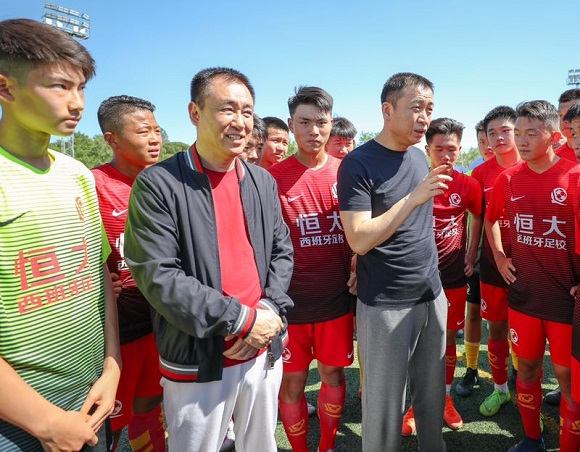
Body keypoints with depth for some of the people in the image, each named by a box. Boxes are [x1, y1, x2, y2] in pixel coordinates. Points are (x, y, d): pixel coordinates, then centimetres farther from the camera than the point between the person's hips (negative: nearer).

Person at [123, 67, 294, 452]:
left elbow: (282, 252, 8)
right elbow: (157, 276, -18)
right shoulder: (158, 184, -12)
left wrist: (269, 312, -8)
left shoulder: (263, 181, 6)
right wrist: (241, 318, -18)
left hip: (264, 350, 5)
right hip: (197, 362, -4)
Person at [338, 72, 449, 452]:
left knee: (433, 395, 20)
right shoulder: (359, 164, -14)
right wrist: (414, 197, -25)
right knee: (385, 404, 9)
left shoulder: (419, 157, 8)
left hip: (433, 296, 7)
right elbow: (359, 240, -21)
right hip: (385, 305, -6)